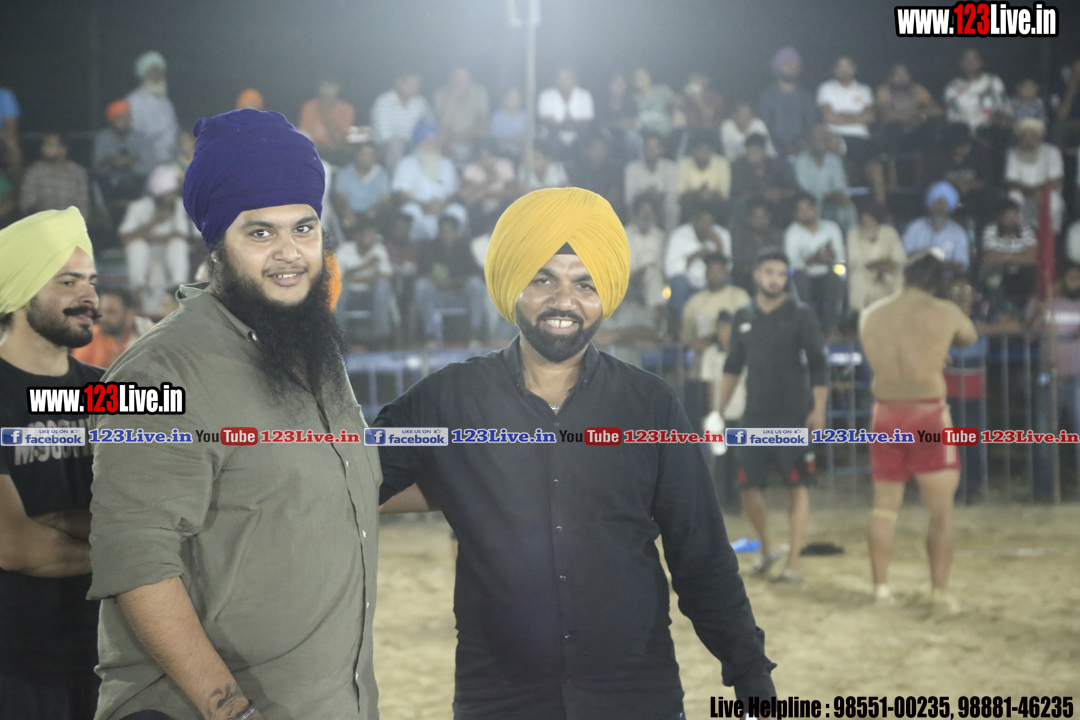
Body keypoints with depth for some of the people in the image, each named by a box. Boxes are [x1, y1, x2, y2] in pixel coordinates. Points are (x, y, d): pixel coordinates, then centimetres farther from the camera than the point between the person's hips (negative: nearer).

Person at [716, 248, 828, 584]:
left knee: (797, 485, -3)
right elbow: (733, 366, 16)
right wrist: (718, 410, 12)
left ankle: (793, 563, 1)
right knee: (747, 485, 2)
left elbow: (817, 365, -5)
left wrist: (818, 410, -14)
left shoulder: (801, 315, -3)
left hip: (793, 416, -4)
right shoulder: (743, 316, 9)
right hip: (755, 415, 4)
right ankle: (766, 547, 25)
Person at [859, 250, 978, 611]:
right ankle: (940, 591, -1)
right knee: (942, 510, 3)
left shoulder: (870, 315, 4)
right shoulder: (944, 312, -6)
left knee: (884, 506, 14)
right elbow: (969, 337, 13)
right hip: (928, 414, -4)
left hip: (885, 412, 4)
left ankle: (881, 587, 15)